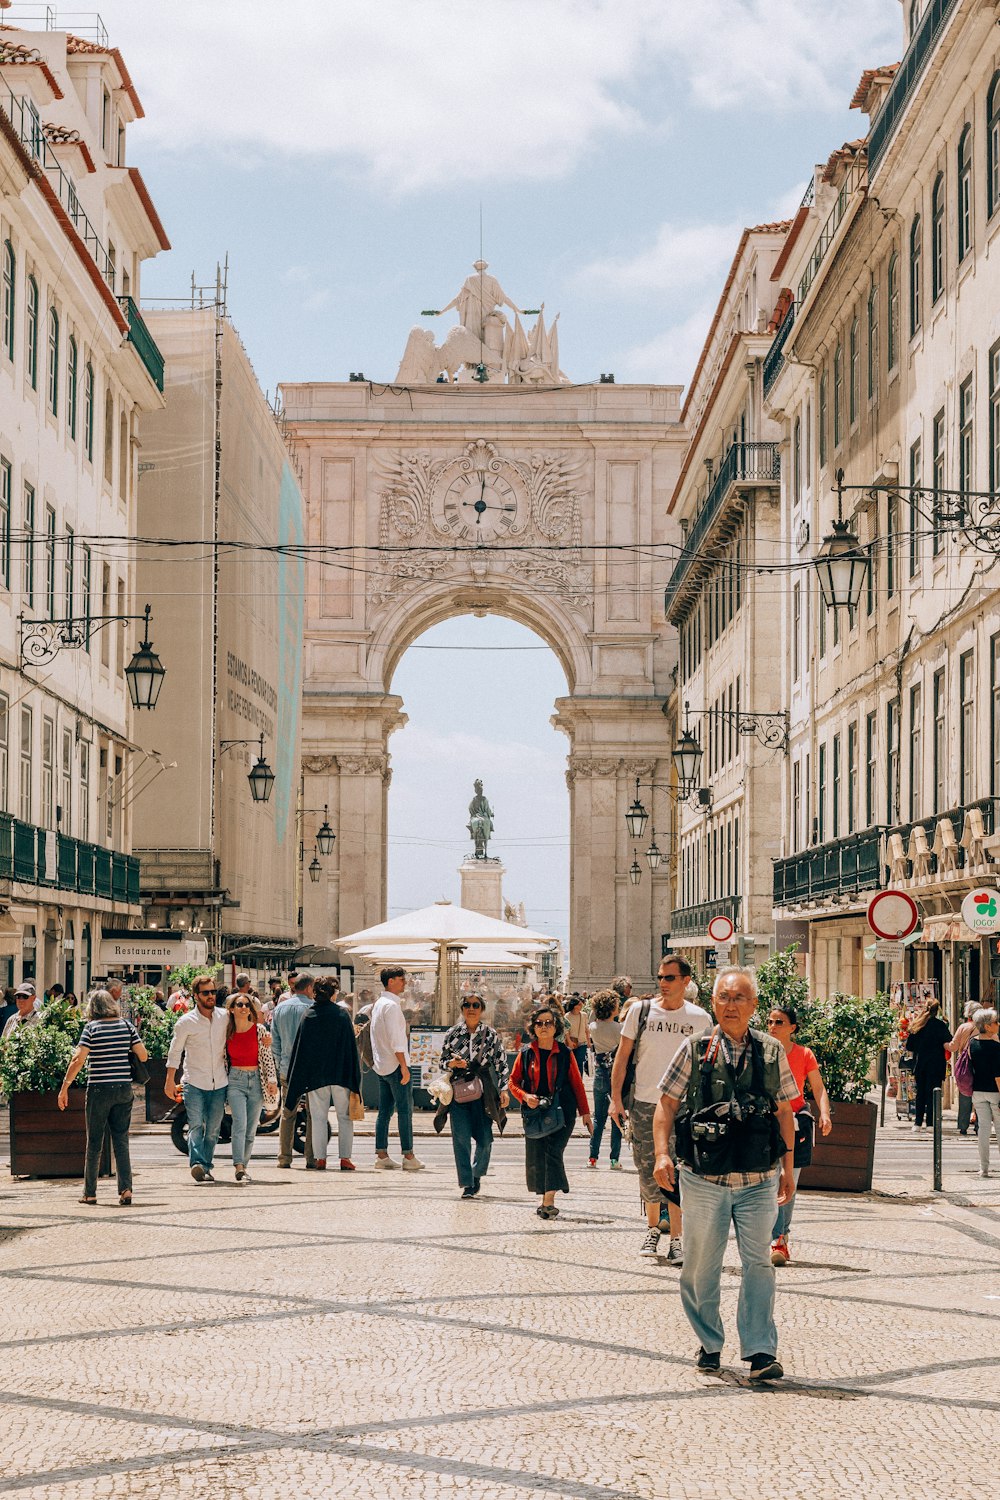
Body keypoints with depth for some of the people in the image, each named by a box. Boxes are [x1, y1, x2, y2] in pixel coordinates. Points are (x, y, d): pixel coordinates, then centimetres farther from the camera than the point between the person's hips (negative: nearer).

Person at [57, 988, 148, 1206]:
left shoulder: (92, 1027, -6)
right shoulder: (126, 1025, 3)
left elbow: (78, 1060, -13)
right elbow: (143, 1055, 1)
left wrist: (64, 1087, -7)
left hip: (99, 1089, -3)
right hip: (124, 1089, 3)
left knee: (94, 1142, 7)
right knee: (121, 1141, 7)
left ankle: (90, 1193, 12)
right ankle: (126, 1189, -6)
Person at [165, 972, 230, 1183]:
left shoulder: (225, 1017, 6)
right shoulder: (186, 1022, -2)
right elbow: (175, 1052, 2)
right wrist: (170, 1081, 1)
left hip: (219, 1082, 3)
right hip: (194, 1082, -3)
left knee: (213, 1129, 4)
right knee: (196, 1125, -15)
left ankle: (206, 1167, 12)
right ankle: (197, 1163, -26)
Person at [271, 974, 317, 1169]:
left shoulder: (280, 1009, 7)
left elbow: (275, 1041, 10)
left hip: (287, 1070, 4)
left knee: (287, 1114, 10)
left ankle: (284, 1158, 10)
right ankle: (312, 1158, 0)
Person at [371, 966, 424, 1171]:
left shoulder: (378, 1004, 15)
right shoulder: (391, 1005, -15)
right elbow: (395, 1039, -20)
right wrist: (404, 1066, -19)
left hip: (381, 1066, 9)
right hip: (395, 1063, -9)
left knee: (385, 1110, 9)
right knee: (405, 1110, -6)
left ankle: (381, 1155, 9)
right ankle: (408, 1157, -7)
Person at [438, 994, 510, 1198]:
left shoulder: (490, 1035, 4)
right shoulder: (452, 1034, 6)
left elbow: (501, 1063, 5)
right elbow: (443, 1060, 13)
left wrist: (504, 1089, -2)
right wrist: (452, 1063, -9)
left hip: (482, 1093, -1)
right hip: (458, 1092, 1)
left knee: (484, 1139, -3)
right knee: (461, 1138, -5)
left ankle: (477, 1173, 23)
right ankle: (467, 1184, 2)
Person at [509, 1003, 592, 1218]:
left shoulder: (565, 1054, 3)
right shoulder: (526, 1054, 6)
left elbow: (577, 1084, 7)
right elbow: (513, 1081, 10)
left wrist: (585, 1112, 5)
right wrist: (525, 1096, -10)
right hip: (534, 1112, 3)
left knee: (553, 1152, -15)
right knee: (536, 1156, 3)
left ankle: (549, 1202, -19)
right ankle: (546, 1199, 16)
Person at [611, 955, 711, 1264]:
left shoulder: (700, 1019, 1)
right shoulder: (640, 1010, 2)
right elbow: (622, 1056, 6)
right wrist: (616, 1097, 0)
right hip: (644, 1104, 1)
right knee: (647, 1171, 7)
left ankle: (676, 1239, -1)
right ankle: (653, 1227, 26)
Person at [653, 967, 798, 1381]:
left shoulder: (771, 1052, 5)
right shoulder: (694, 1049, 1)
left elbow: (784, 1111, 13)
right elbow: (667, 1103, 4)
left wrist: (787, 1167, 12)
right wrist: (662, 1153, -9)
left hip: (758, 1180, 0)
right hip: (703, 1180, 0)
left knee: (758, 1263, -3)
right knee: (700, 1267, 7)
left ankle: (760, 1352, 2)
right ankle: (709, 1343, 24)